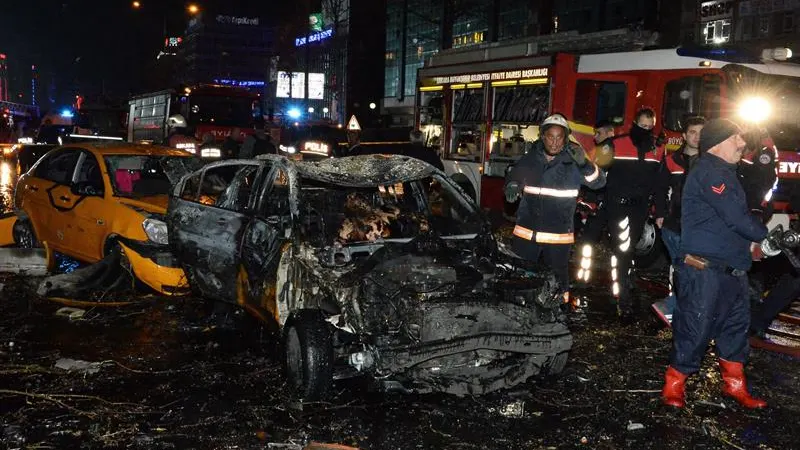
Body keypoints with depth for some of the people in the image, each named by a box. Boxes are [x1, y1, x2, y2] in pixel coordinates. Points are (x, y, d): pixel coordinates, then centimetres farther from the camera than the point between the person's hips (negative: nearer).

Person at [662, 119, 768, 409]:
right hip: (706, 268, -10)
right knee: (695, 328, -4)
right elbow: (736, 216, -18)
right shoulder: (709, 171, -13)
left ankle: (735, 385, 29)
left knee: (736, 325, 16)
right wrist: (764, 235, -3)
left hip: (733, 268, 11)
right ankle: (674, 385, 10)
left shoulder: (725, 172, 20)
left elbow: (740, 214, 21)